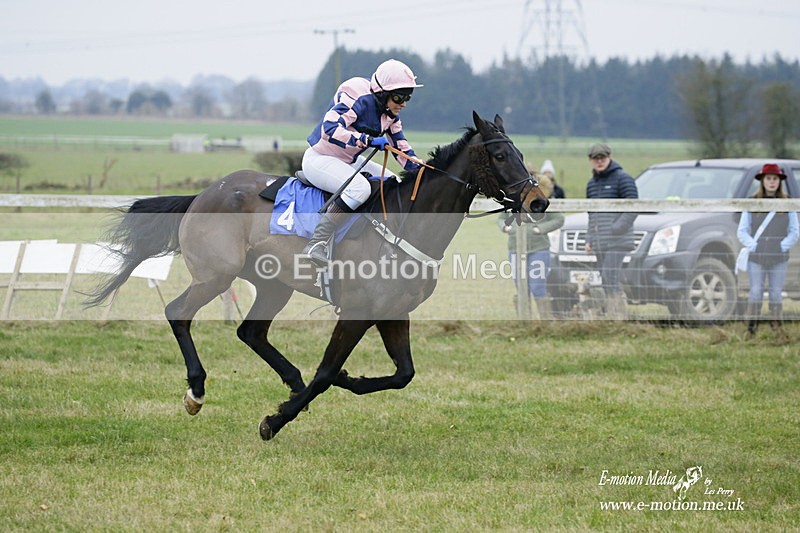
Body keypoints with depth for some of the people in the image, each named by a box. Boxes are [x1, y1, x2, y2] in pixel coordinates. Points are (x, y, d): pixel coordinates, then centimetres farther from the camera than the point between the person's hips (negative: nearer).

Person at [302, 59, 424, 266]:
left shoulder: (390, 113, 3)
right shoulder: (359, 101, -25)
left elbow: (401, 148, 11)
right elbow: (330, 129, -38)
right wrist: (368, 140, -42)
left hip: (349, 161, 10)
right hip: (319, 160, -10)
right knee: (360, 187, -34)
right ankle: (317, 243, -33)